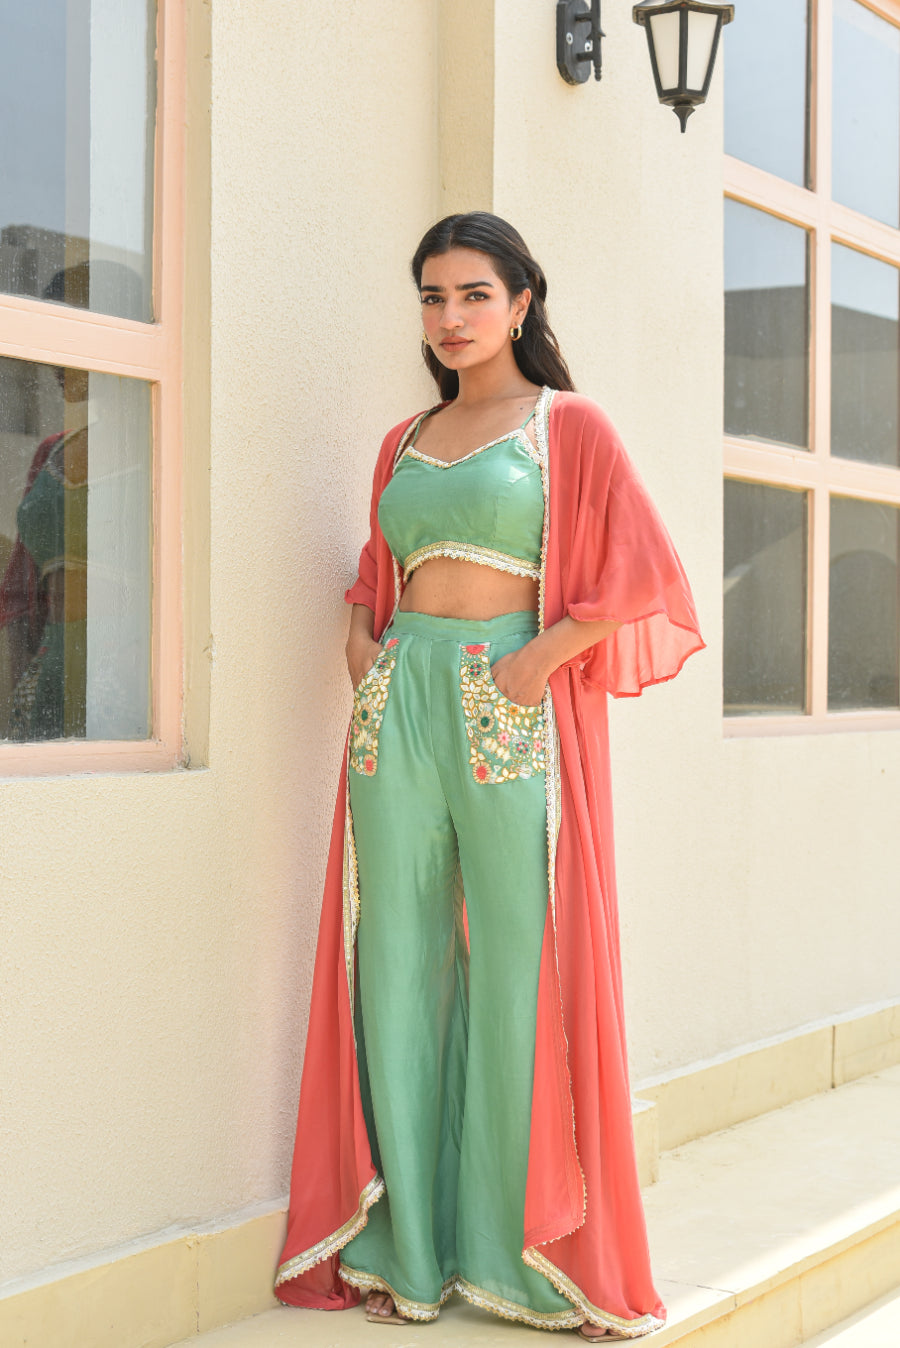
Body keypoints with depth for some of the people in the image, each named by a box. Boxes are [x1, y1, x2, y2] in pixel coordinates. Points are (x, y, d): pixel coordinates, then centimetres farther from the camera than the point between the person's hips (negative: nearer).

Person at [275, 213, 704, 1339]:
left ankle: (518, 1249, 9)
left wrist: (542, 655, -13)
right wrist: (361, 641, 9)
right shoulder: (402, 443, 17)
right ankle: (406, 1251, 13)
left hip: (513, 716, -4)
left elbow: (639, 576, -3)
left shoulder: (570, 425, 4)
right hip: (400, 708, 5)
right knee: (397, 969, 3)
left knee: (518, 970, -3)